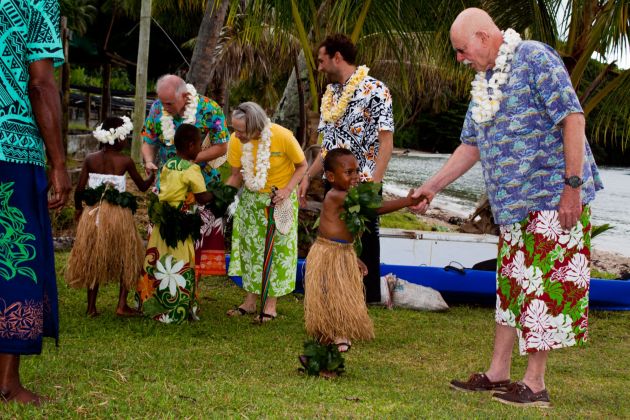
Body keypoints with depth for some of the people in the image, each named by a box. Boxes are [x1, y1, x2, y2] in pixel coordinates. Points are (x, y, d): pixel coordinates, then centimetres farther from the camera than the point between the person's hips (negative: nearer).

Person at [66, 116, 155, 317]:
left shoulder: (90, 159, -1)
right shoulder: (125, 161, -6)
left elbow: (79, 190, -2)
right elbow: (143, 186, 6)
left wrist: (78, 209, 17)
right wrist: (153, 174, 25)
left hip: (93, 214, 3)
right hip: (119, 215, -3)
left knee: (93, 259, 16)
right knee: (127, 258, 13)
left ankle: (91, 306, 18)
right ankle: (122, 305, 6)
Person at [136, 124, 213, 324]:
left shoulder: (167, 165, 8)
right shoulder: (191, 169, -14)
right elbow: (202, 197, -12)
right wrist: (216, 194, 5)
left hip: (161, 221, 7)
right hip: (180, 226, -7)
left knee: (157, 262, 14)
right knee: (179, 268, 0)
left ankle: (150, 304, 23)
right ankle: (176, 311, 4)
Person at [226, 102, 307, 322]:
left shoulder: (283, 137, -27)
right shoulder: (236, 141, -17)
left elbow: (302, 166, -11)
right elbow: (236, 175, -4)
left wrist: (287, 190, -24)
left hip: (280, 198, -3)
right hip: (251, 198, 4)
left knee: (278, 248, 2)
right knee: (250, 245, 7)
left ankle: (271, 303, 12)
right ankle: (250, 299, 19)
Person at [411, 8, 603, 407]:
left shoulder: (535, 59, -11)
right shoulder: (484, 85, 15)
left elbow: (573, 118, -16)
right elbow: (471, 146, 23)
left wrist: (573, 186, -20)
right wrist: (431, 187, 20)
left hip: (554, 197, -9)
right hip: (514, 202, 9)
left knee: (545, 283, -5)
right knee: (512, 283, 11)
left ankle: (535, 384, 1)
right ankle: (498, 373, 18)